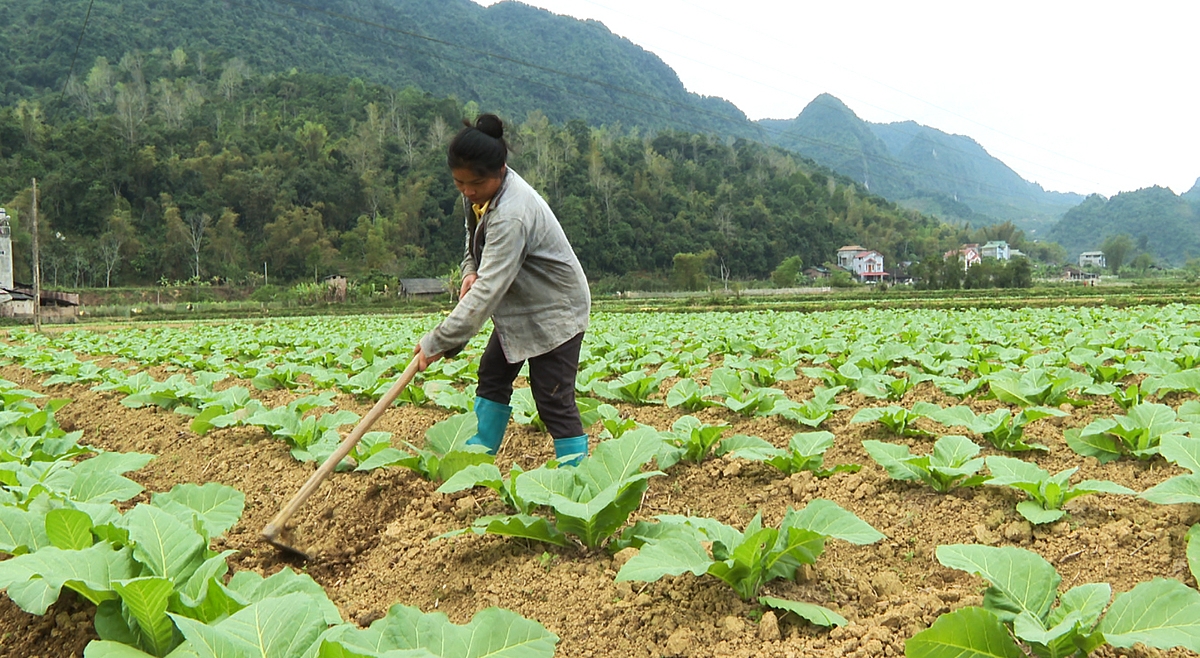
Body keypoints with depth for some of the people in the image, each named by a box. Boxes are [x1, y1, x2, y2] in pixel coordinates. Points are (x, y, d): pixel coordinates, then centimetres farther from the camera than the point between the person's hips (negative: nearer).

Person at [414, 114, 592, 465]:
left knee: (554, 399, -11)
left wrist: (436, 343, -36)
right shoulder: (480, 191, -5)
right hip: (518, 305, 10)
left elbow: (487, 292, -38)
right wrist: (470, 271, -8)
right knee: (492, 374, 18)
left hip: (554, 311, -10)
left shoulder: (511, 214, -35)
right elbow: (475, 238, 15)